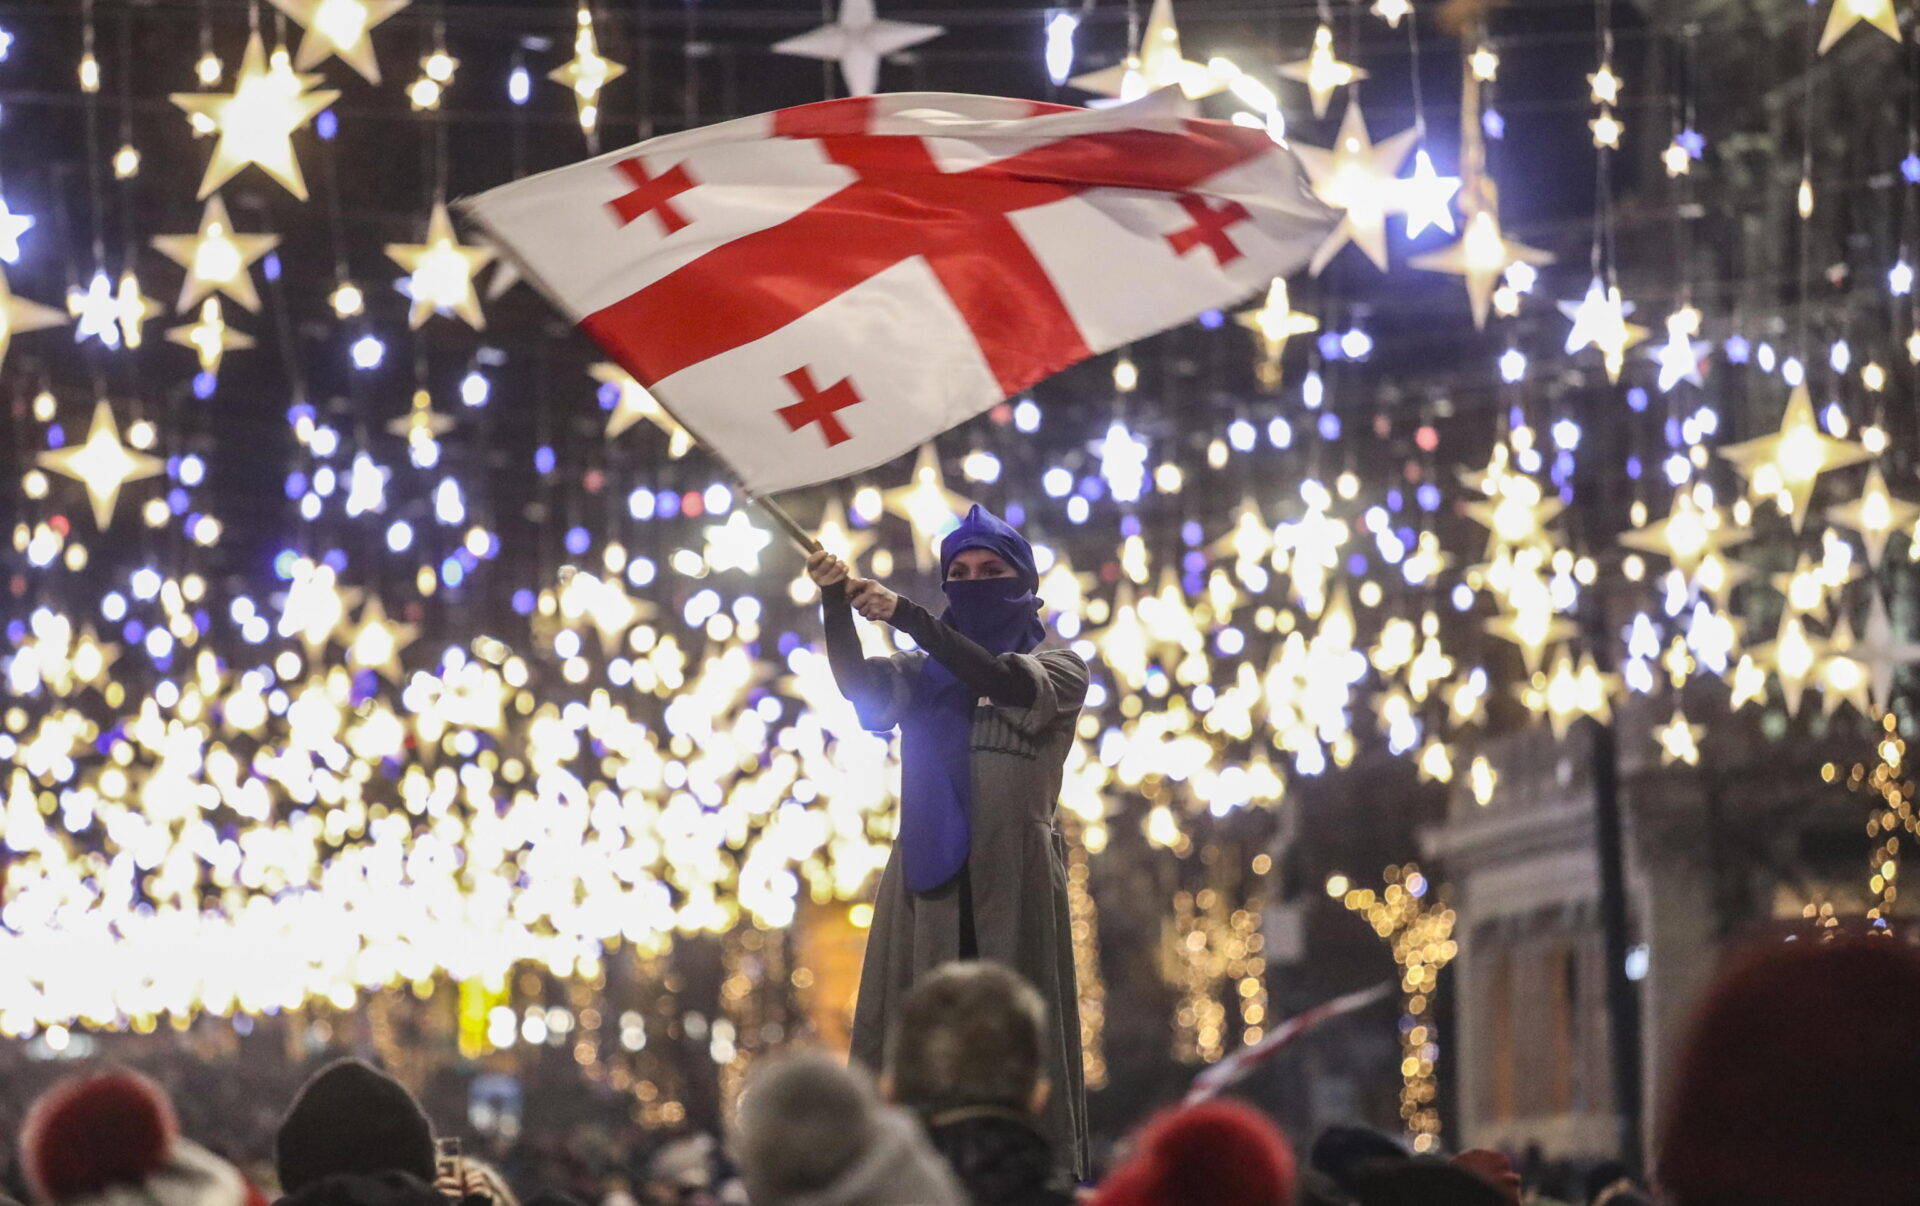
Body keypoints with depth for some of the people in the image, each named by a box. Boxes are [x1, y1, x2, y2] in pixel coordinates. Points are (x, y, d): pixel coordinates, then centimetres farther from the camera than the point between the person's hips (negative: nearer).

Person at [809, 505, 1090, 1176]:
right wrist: (836, 605, -20)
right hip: (928, 872, 3)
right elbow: (860, 687, -2)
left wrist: (908, 617, -20)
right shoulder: (924, 673, 18)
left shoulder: (1057, 670, 10)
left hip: (1011, 875, -3)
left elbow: (1003, 682, -11)